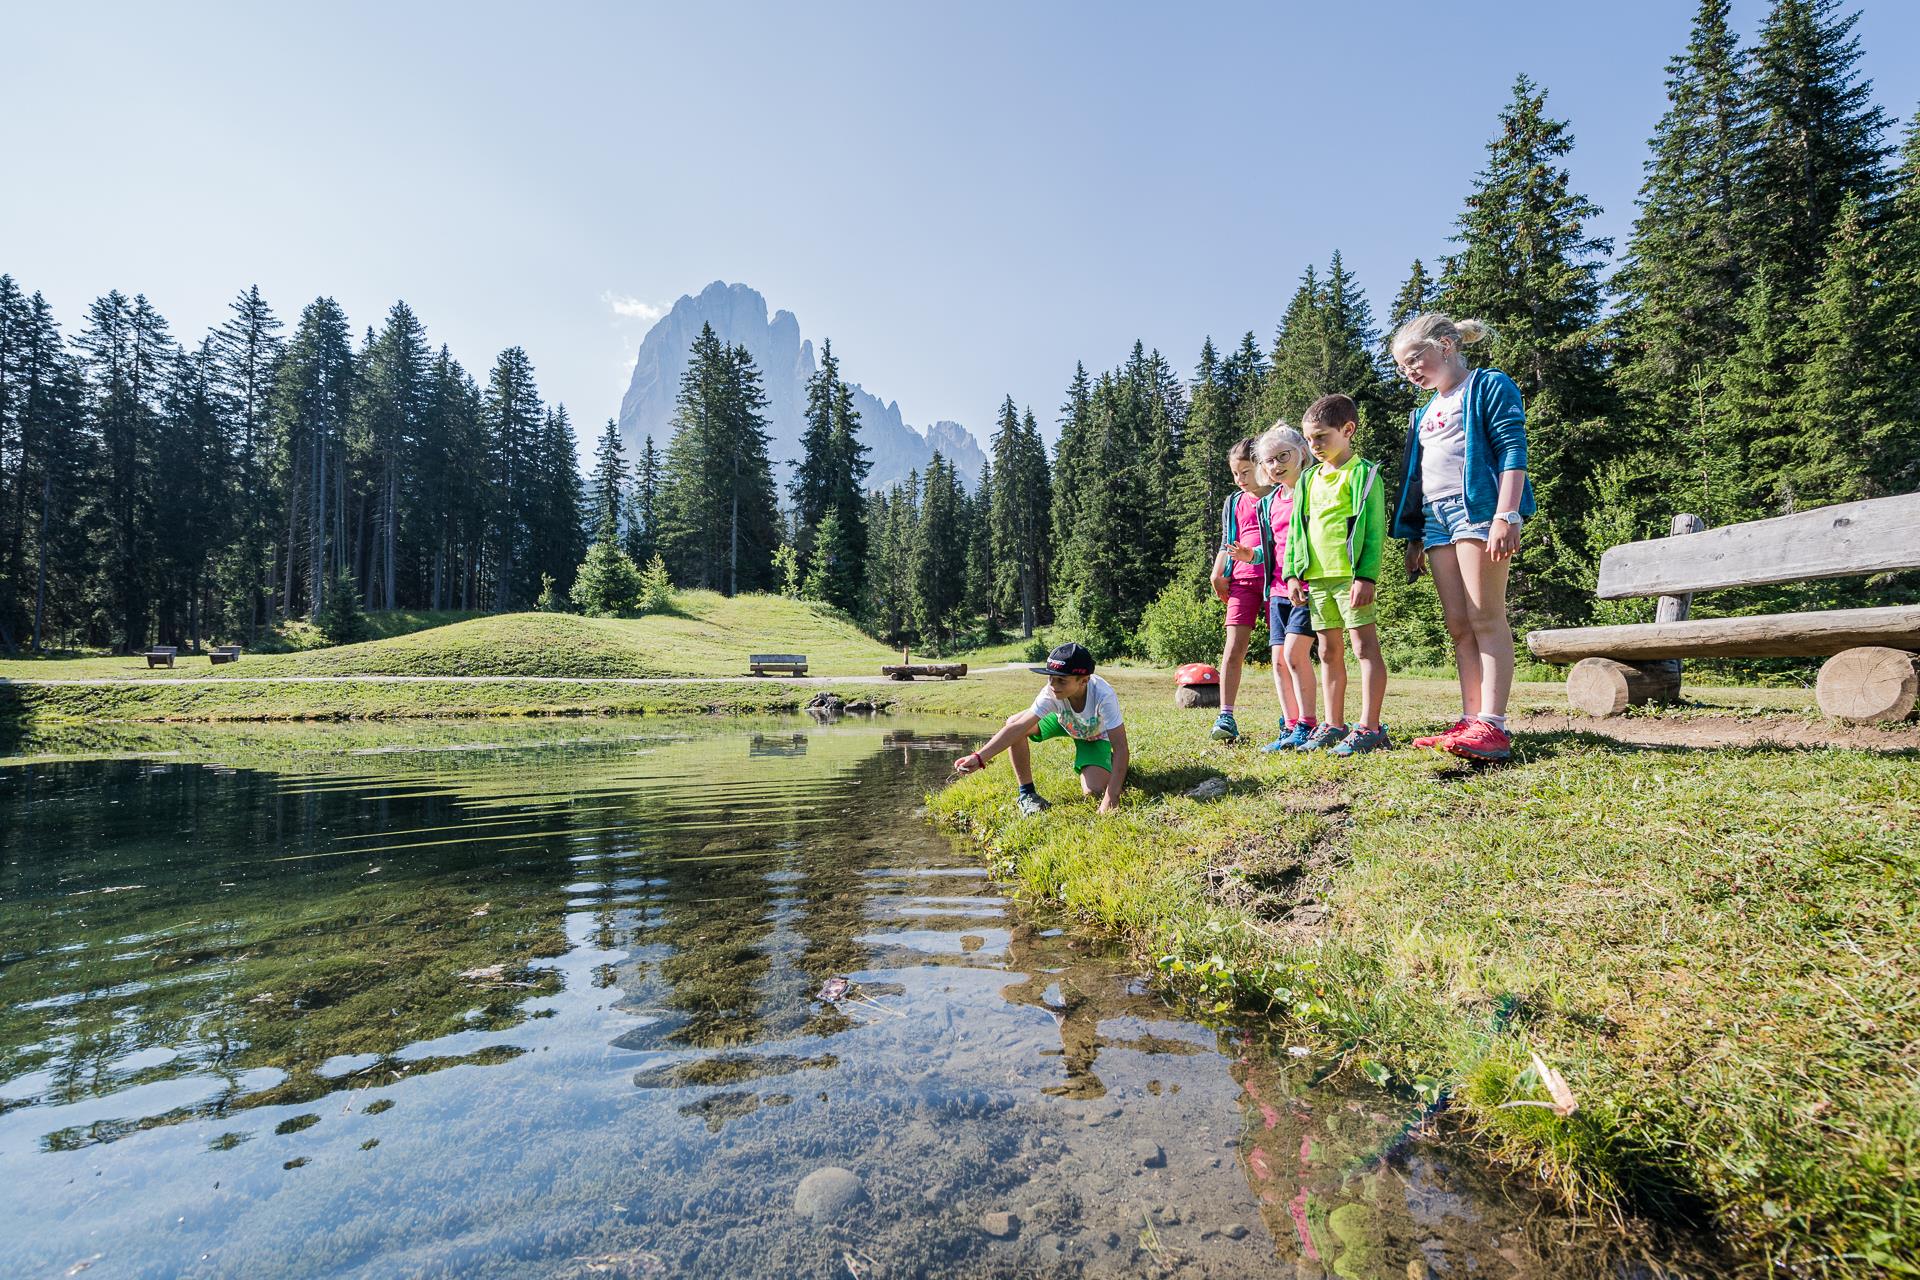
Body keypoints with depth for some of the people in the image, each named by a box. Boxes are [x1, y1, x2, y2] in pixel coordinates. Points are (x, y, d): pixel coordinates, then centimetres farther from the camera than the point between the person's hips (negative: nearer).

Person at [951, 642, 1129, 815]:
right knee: (1013, 722, -24)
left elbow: (1120, 747, -40)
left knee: (1094, 792, -24)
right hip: (1064, 721, 2)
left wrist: (1111, 798, -48)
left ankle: (1109, 766, 14)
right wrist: (979, 757, -47)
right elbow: (1018, 727, -36)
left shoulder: (1103, 696, -41)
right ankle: (1026, 793, -10)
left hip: (1096, 736, -2)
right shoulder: (1052, 693, -34)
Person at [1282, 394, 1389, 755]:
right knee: (1328, 651, 11)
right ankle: (1334, 725, 18)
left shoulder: (1364, 474, -3)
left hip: (1350, 576, -7)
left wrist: (1366, 576, -18)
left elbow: (1374, 529, -10)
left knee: (1365, 646, -5)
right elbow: (1295, 530, 16)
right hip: (1315, 577, 7)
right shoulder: (1308, 479, 15)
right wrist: (1292, 574, 8)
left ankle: (1369, 728, -3)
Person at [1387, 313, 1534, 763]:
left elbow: (1513, 451, -8)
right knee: (1458, 625, 3)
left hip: (1477, 507, -8)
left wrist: (1507, 515, -19)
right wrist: (1414, 538, 21)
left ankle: (1492, 726, -14)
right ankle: (1471, 721, 5)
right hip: (1435, 518, 8)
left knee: (1486, 620, -12)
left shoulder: (1489, 386, 2)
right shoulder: (1425, 413, 24)